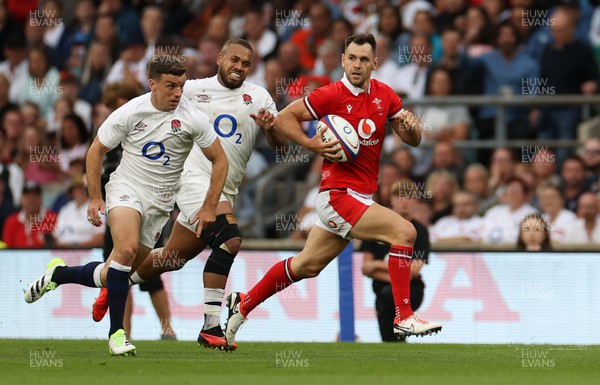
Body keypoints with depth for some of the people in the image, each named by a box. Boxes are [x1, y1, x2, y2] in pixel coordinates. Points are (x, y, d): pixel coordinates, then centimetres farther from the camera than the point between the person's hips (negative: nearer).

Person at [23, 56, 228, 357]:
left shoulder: (192, 118, -9)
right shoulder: (130, 112, -10)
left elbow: (219, 160, 1)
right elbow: (96, 151, 3)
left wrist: (210, 207, -3)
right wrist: (95, 198, -2)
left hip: (160, 203, 3)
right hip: (126, 188, -3)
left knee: (113, 275, 4)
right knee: (127, 249, -31)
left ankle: (58, 274, 32)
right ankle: (116, 333, -24)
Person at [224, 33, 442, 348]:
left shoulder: (385, 95, 6)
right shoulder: (331, 95, -12)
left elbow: (413, 141, 12)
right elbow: (284, 118, -4)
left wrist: (411, 126, -11)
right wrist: (312, 144, -17)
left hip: (361, 197, 7)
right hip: (338, 194, -7)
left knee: (307, 265, 17)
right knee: (404, 231, -20)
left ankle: (243, 304, 31)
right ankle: (403, 317, -14)